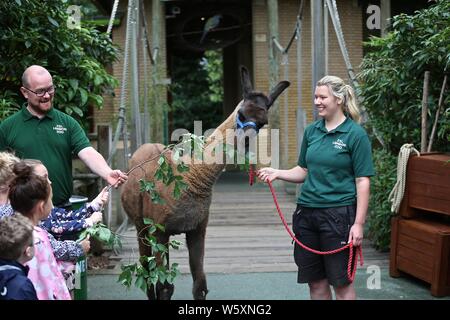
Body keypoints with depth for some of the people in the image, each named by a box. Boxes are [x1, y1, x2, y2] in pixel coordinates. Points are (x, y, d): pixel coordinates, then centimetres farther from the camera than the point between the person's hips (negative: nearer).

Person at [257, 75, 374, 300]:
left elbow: (363, 181, -9)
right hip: (307, 212, 6)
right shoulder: (311, 131, 9)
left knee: (341, 282, 3)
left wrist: (358, 224, -14)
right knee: (315, 282, 11)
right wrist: (277, 173, -1)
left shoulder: (355, 134, -8)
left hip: (338, 214, -6)